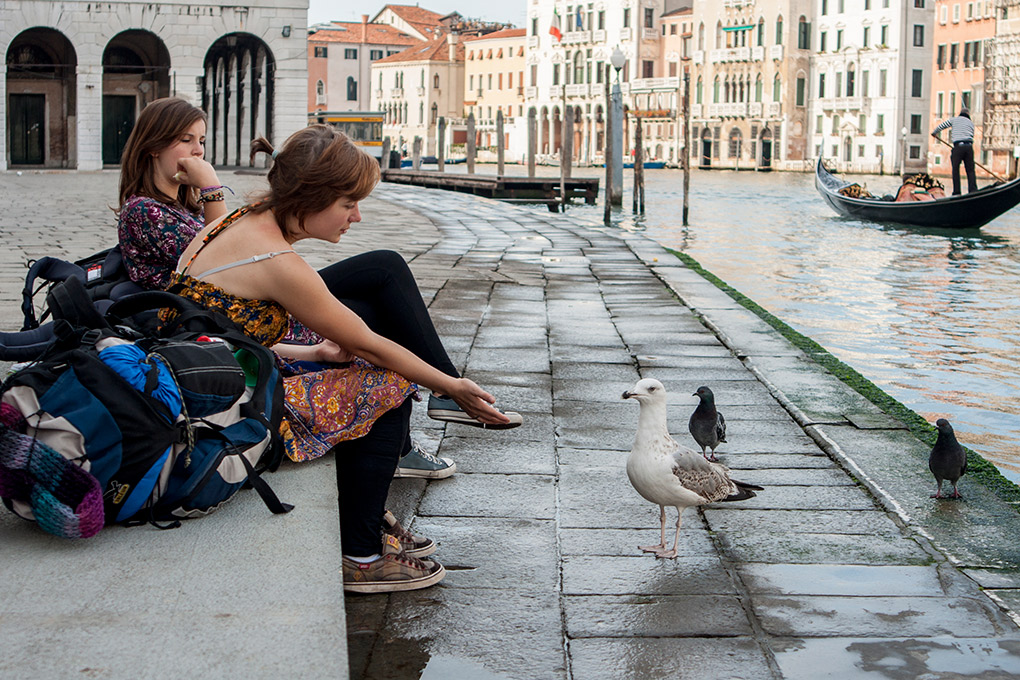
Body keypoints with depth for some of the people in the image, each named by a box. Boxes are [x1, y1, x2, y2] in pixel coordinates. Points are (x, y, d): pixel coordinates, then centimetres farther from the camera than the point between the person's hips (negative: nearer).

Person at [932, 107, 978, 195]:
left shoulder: (954, 120, 14)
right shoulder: (971, 123, 19)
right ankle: (973, 190, -6)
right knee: (970, 170, 5)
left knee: (955, 169, 4)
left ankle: (956, 192, -2)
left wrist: (934, 133, 40)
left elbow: (941, 126, 22)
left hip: (958, 146, -2)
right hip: (969, 146, 2)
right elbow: (971, 135, 20)